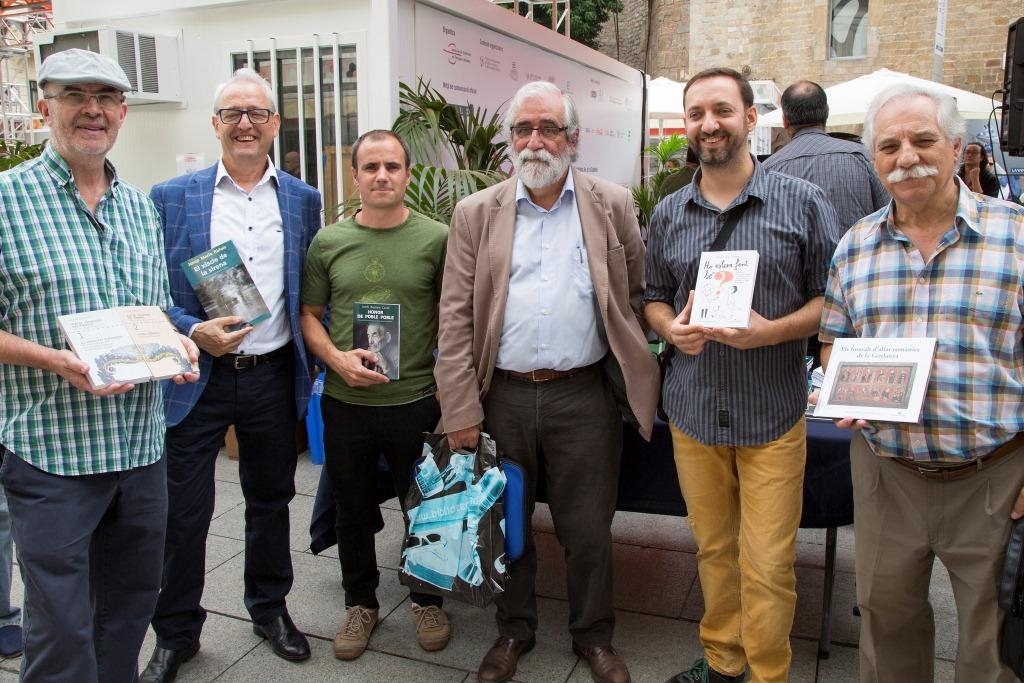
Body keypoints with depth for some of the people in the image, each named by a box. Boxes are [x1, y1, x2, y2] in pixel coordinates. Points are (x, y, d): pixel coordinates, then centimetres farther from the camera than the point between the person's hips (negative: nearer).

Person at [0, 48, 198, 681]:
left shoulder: (142, 207, 11)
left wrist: (177, 346, -2)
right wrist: (55, 360, -21)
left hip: (143, 444, 6)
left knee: (132, 604, 19)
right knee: (62, 627, 3)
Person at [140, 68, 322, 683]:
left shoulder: (303, 200, 5)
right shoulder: (171, 198, -1)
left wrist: (313, 362, 3)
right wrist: (194, 332, -17)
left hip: (274, 377, 2)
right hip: (195, 377, -1)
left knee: (271, 499, 16)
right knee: (184, 512, 7)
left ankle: (271, 607, 38)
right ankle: (177, 634, 28)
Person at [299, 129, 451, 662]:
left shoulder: (437, 239, -5)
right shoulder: (329, 241, 2)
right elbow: (309, 314, 8)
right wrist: (337, 358, -10)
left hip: (417, 401, -2)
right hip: (346, 403, 2)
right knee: (353, 512, 16)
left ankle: (427, 599, 36)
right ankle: (360, 602, 38)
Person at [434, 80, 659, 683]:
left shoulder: (612, 206, 3)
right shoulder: (476, 213, 2)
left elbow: (635, 298, 8)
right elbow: (456, 318, -1)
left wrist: (629, 374, 2)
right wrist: (461, 411, -6)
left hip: (583, 395, -1)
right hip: (502, 396, 1)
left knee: (588, 528, 10)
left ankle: (594, 635, 33)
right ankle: (515, 628, 37)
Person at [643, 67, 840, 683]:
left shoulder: (803, 202, -4)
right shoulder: (669, 215, 7)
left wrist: (771, 332, -18)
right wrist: (671, 327, -7)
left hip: (773, 415, -3)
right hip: (693, 412, 3)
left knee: (768, 568, 2)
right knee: (714, 551, 17)